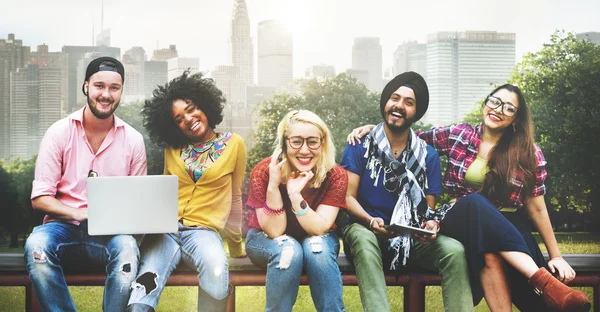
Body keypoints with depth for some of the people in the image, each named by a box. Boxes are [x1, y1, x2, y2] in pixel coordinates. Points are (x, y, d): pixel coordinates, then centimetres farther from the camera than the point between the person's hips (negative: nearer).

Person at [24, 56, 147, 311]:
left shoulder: (133, 140, 4)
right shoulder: (59, 133, 1)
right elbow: (40, 199, -1)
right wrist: (81, 214, -17)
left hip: (111, 232, 0)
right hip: (65, 226, 0)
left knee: (127, 247, -34)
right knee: (36, 245, -33)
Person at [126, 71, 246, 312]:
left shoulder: (233, 144, 7)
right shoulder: (172, 149, 15)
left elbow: (235, 196, 12)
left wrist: (236, 244, 16)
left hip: (203, 230, -1)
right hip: (165, 229, 2)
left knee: (216, 269, -38)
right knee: (143, 292, -32)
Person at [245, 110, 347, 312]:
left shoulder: (335, 176, -20)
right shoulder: (263, 172, -23)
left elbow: (319, 229, -25)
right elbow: (274, 231, -24)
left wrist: (295, 194, -39)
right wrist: (273, 185, -37)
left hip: (316, 240, 1)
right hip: (266, 239, -1)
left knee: (317, 248, -33)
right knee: (288, 250, -33)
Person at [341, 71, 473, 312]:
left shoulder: (428, 156, 6)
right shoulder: (359, 146, 0)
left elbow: (429, 207, 6)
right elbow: (348, 197, -4)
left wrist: (431, 225, -19)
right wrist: (371, 221, -25)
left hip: (412, 239, 2)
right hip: (367, 231, -2)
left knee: (454, 250, -27)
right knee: (363, 238, -39)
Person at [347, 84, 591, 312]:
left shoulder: (529, 154, 2)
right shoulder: (456, 135, 5)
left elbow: (536, 207, 4)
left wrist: (556, 255, 2)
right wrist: (374, 129, 2)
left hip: (510, 230, -1)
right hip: (462, 223, 1)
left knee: (491, 254, -39)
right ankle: (544, 280, -43)